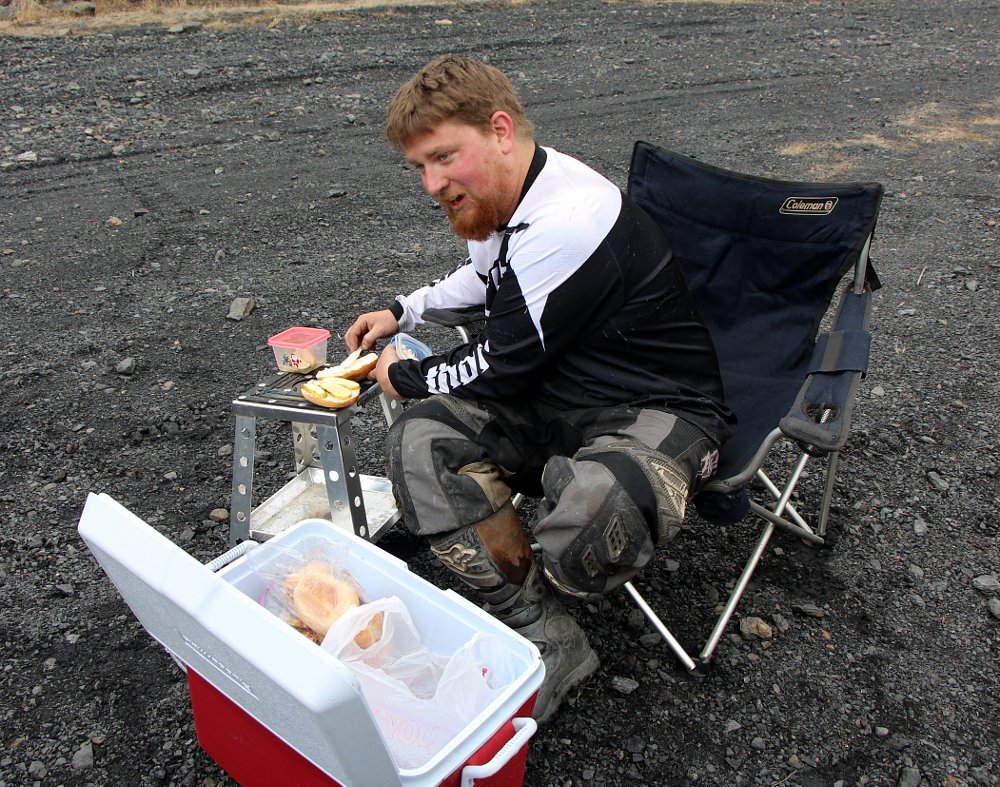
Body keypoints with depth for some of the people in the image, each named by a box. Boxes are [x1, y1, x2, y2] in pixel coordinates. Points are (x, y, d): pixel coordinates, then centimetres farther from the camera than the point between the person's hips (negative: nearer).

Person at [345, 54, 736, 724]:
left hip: (657, 409, -8)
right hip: (557, 396, 9)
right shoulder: (501, 199, 3)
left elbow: (503, 367, -19)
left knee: (596, 506, -40)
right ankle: (549, 643, -12)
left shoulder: (568, 221, -26)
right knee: (418, 441, -13)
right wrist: (403, 311, 19)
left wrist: (405, 377, -2)